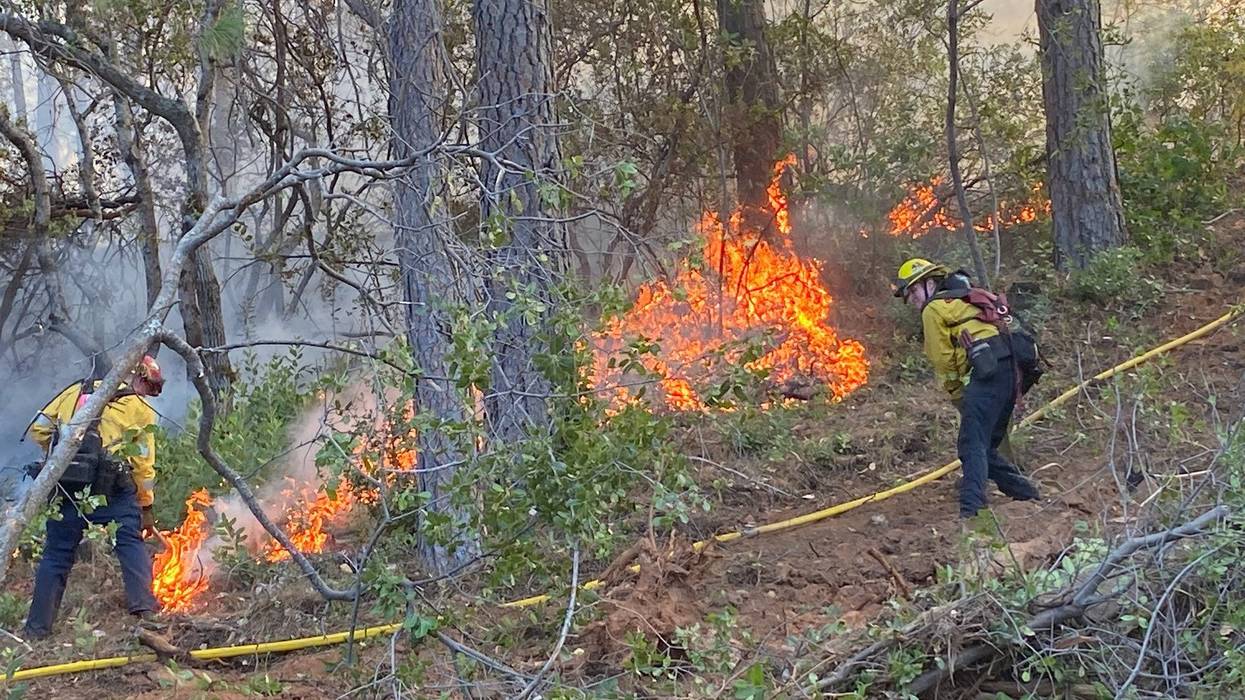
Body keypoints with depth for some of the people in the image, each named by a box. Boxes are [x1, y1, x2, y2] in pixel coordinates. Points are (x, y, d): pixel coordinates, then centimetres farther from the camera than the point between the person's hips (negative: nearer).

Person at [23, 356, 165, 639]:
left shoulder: (78, 390, 21)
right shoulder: (140, 409, 10)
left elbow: (39, 429, 16)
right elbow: (143, 465, 9)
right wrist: (146, 507, 18)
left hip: (64, 486, 4)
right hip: (111, 486, -4)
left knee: (57, 554, 11)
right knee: (131, 542, 7)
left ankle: (37, 627, 14)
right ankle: (143, 606, -7)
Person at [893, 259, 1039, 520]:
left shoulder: (934, 309, 3)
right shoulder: (962, 300, 31)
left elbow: (943, 360, 0)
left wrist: (957, 395, 12)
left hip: (984, 374, -9)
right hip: (1009, 372, 9)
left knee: (972, 445, -15)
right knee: (986, 446, 18)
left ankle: (972, 506, -27)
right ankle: (1026, 494, 25)